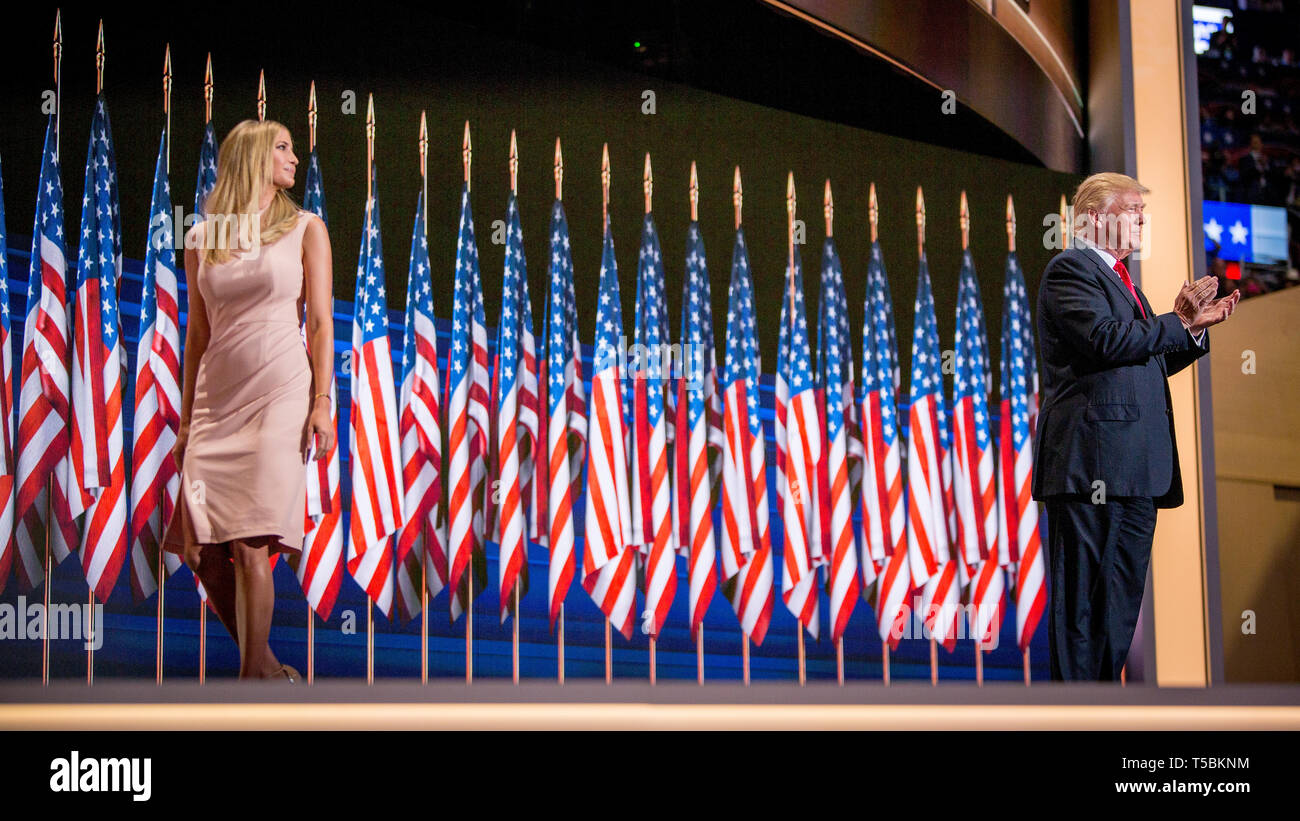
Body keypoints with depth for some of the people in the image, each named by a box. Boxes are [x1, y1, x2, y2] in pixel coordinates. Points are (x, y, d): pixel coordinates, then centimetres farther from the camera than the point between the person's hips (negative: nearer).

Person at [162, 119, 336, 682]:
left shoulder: (305, 229, 8)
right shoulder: (202, 239, 13)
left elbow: (321, 322, 3)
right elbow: (197, 334, 16)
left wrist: (322, 403, -7)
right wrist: (186, 419, 14)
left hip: (281, 393, -3)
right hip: (218, 399, 3)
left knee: (250, 544, -14)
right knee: (199, 548, -3)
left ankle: (254, 677, -7)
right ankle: (262, 664, 16)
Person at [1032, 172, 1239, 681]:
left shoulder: (1119, 278, 26)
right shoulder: (1071, 268, -4)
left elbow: (1151, 361, 26)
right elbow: (1108, 340, -18)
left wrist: (1196, 327, 11)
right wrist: (1178, 321, -8)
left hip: (1136, 467, 10)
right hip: (1091, 460, -10)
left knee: (1122, 602, 9)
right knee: (1082, 597, -8)